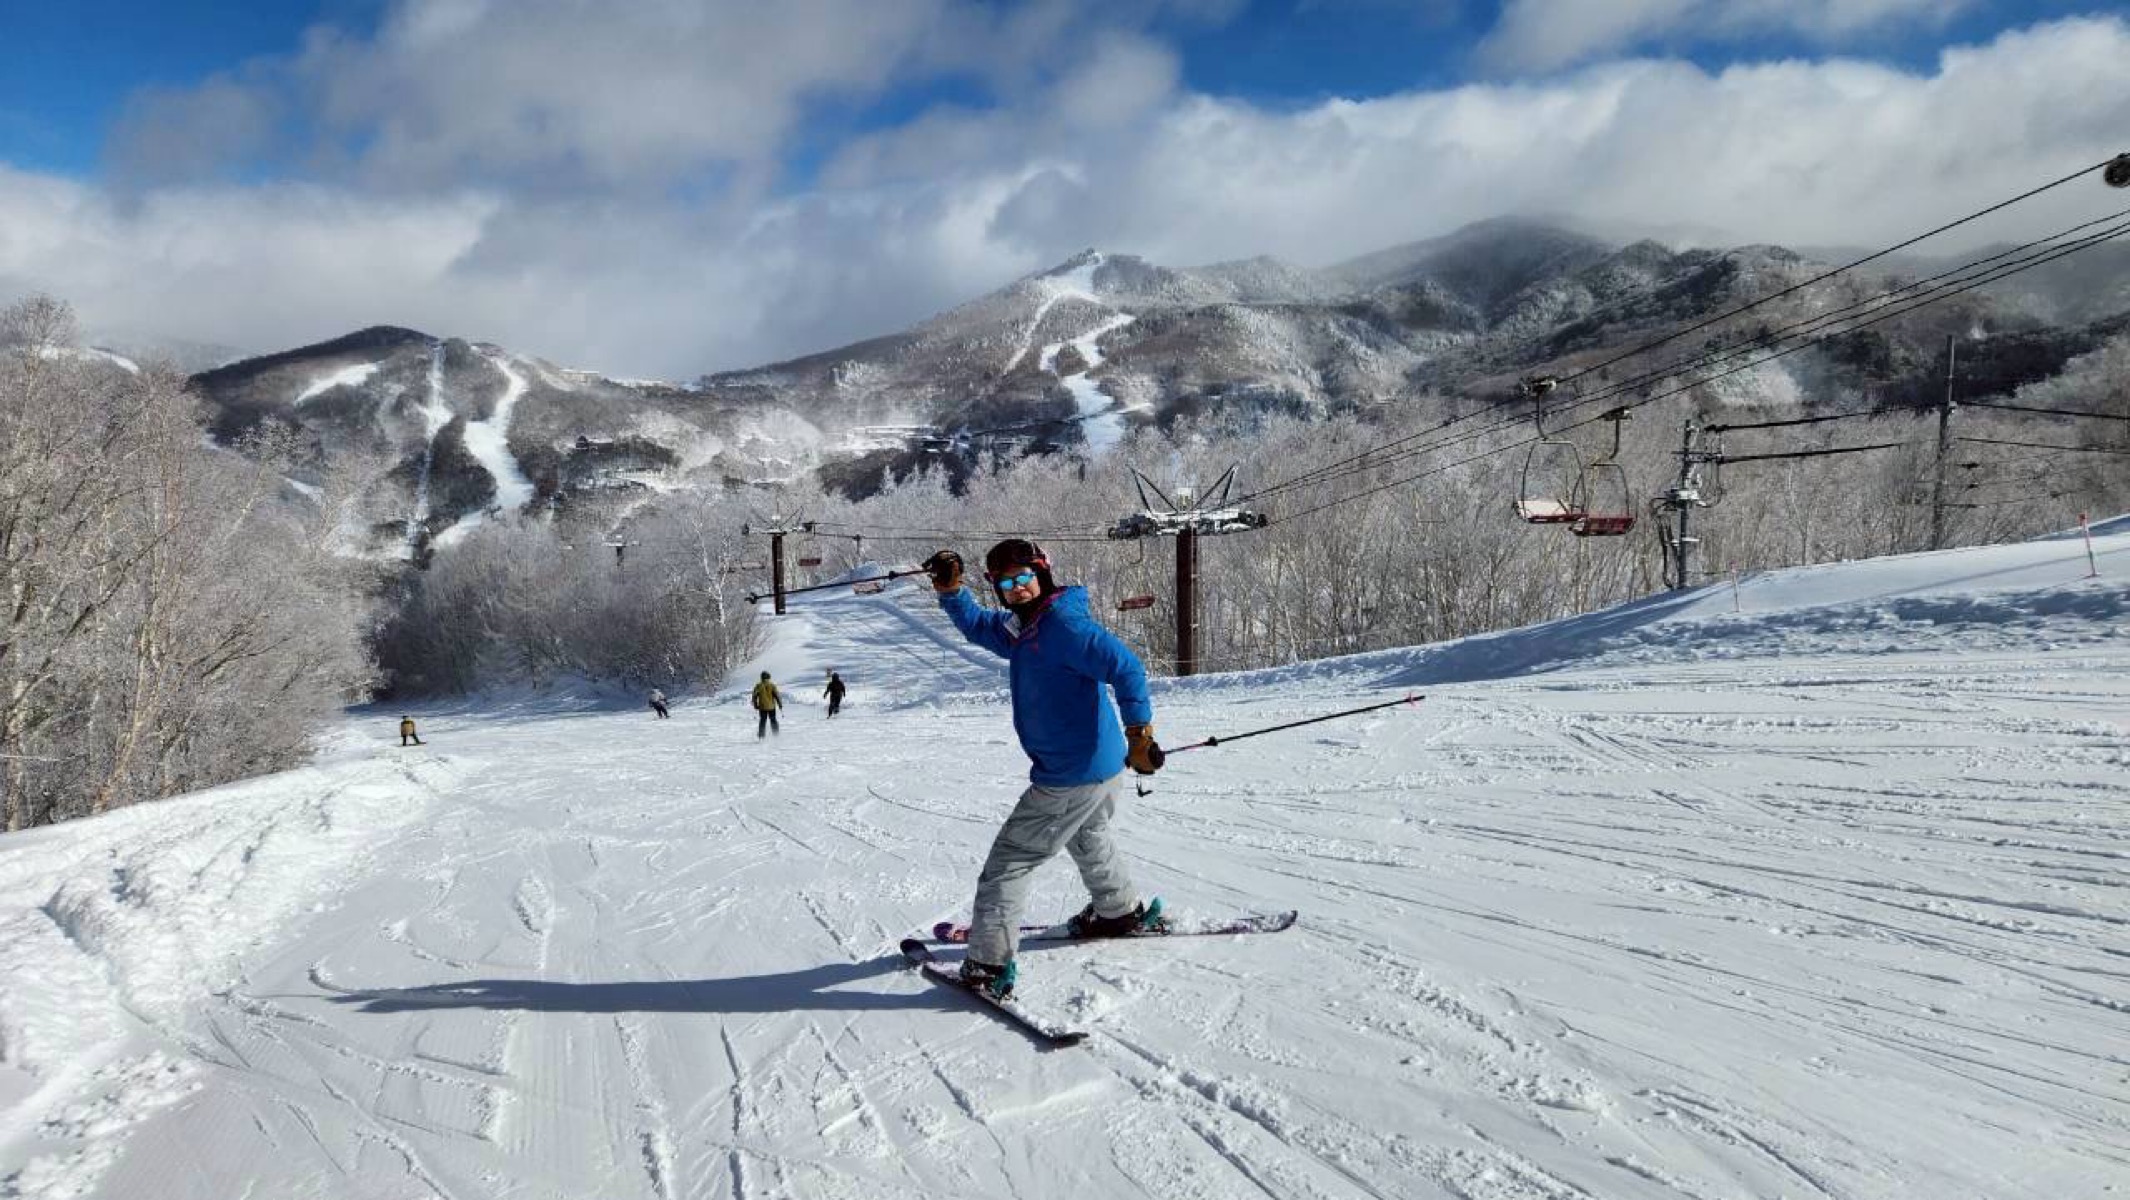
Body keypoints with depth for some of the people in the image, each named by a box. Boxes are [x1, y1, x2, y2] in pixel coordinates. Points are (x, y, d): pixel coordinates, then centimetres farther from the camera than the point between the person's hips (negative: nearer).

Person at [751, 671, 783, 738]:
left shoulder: (758, 686, -4)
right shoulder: (772, 686, -7)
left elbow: (755, 696, -1)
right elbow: (777, 695, -9)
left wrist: (756, 705, 10)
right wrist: (780, 704, -1)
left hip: (762, 707, 1)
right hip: (771, 707, -1)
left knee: (762, 721, 11)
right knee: (773, 721, 12)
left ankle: (761, 736, 7)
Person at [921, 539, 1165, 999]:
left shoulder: (1064, 624, -20)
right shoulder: (1020, 629, 8)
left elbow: (1125, 667, -27)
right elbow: (975, 625, 23)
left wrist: (1139, 730, -32)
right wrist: (950, 588, 6)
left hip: (1070, 778, -10)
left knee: (1009, 858, -4)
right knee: (1086, 837, 35)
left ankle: (989, 965, -3)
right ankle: (1119, 911, 56)